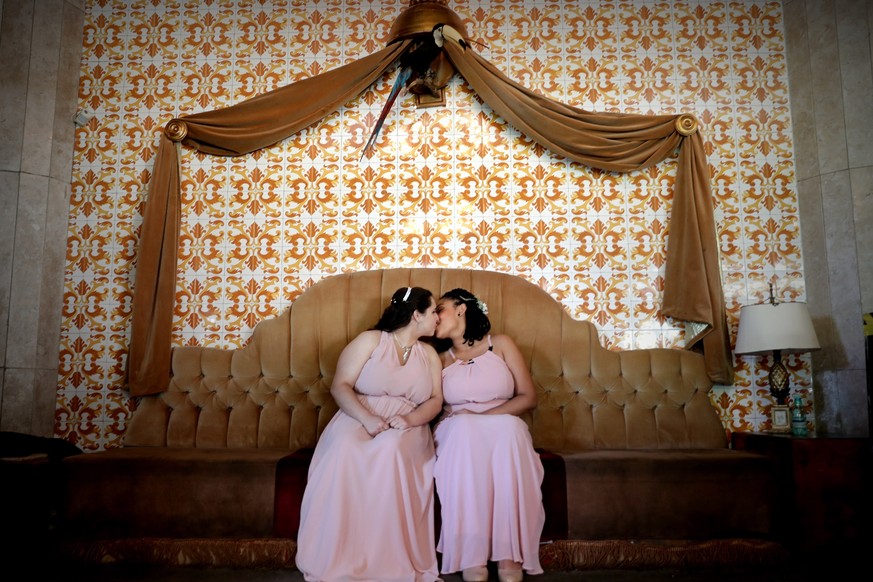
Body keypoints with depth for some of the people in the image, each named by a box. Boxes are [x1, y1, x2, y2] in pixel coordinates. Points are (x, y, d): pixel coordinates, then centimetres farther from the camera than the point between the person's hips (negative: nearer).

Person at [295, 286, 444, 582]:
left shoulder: (429, 353, 15)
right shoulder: (370, 340, 3)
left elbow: (435, 400, 8)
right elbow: (340, 386, -4)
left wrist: (409, 419, -13)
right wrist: (366, 417, -21)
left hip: (407, 428, 2)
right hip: (358, 419, -1)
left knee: (391, 450, -35)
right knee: (343, 450, -35)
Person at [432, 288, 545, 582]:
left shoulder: (501, 345, 7)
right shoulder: (441, 360, 13)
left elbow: (528, 397, 0)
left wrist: (482, 416, -11)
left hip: (504, 430, -1)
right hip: (459, 435, 1)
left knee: (509, 427, -35)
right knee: (463, 427, -34)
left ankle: (509, 553, -32)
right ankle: (472, 554, -33)